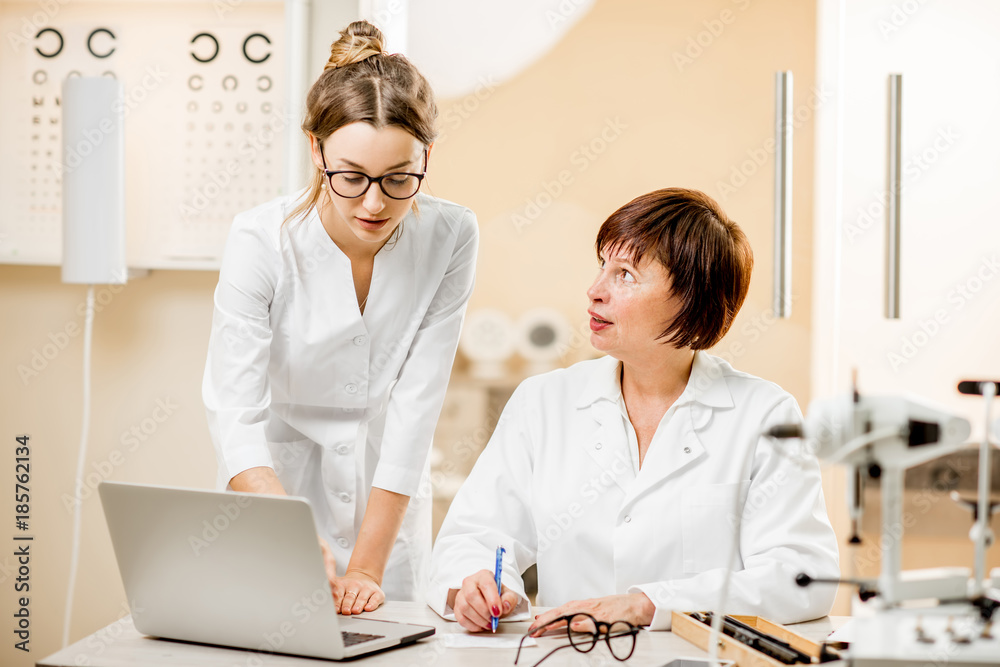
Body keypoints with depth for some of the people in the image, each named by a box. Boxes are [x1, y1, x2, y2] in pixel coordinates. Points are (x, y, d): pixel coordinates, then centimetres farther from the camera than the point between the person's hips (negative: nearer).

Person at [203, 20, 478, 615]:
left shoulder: (451, 237, -15)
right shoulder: (260, 242, -20)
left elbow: (416, 405, -16)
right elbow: (236, 418, -24)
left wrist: (367, 566, -20)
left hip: (388, 504, 2)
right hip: (275, 491, -1)